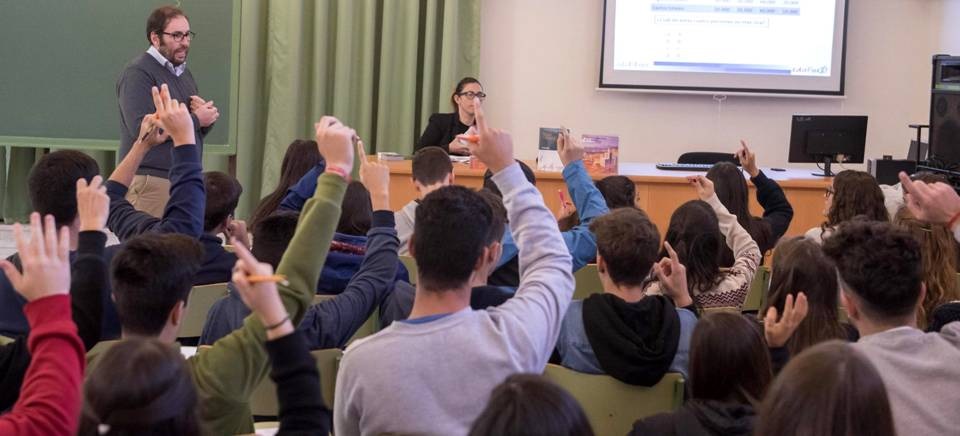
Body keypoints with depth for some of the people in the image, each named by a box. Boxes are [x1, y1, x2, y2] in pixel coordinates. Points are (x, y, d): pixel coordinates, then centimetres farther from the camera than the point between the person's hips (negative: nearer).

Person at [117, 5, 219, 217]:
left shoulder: (182, 71, 18)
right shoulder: (138, 73, -9)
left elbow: (198, 130, 21)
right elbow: (142, 129, -21)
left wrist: (207, 116, -4)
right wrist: (195, 119, -15)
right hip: (151, 181, -8)